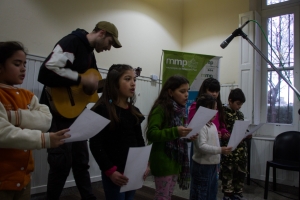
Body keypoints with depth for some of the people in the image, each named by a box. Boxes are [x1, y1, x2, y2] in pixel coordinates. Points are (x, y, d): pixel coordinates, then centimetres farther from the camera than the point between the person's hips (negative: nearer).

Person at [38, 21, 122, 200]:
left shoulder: (90, 53, 13)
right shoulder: (71, 42, -17)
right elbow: (46, 72, -32)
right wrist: (82, 79, -27)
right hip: (58, 112, -9)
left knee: (82, 160, 17)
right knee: (62, 163, 0)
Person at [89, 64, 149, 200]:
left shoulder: (134, 111, 9)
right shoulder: (102, 109, -10)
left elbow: (140, 141, 11)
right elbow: (95, 145, -14)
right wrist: (110, 171, -18)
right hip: (114, 172, -6)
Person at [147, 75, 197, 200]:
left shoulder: (180, 110, 9)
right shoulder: (160, 108, -15)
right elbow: (151, 134, -23)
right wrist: (175, 132, -33)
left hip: (176, 160, 8)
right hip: (163, 162, -8)